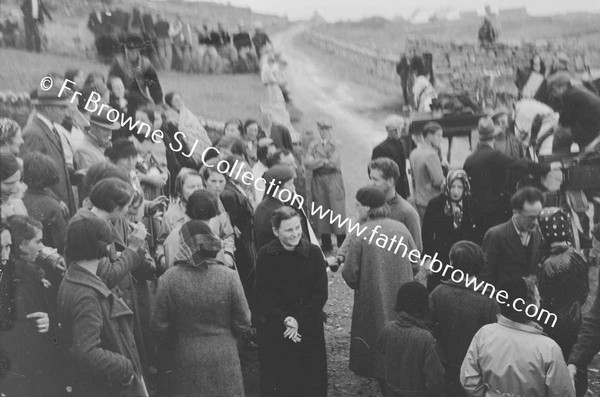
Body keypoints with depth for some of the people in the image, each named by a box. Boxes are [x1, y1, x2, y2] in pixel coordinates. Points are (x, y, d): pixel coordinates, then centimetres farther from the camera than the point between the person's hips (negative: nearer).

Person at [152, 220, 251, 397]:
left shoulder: (168, 279, -12)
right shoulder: (229, 276, -11)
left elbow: (159, 326, -6)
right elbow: (243, 323, -7)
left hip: (185, 364, 0)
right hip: (223, 361, 0)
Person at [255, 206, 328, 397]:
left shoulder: (313, 252, -5)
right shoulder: (266, 255, -5)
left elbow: (321, 294, -5)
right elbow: (262, 297, -5)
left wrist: (299, 321, -15)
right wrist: (284, 320, -19)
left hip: (309, 329, 0)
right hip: (274, 331, 0)